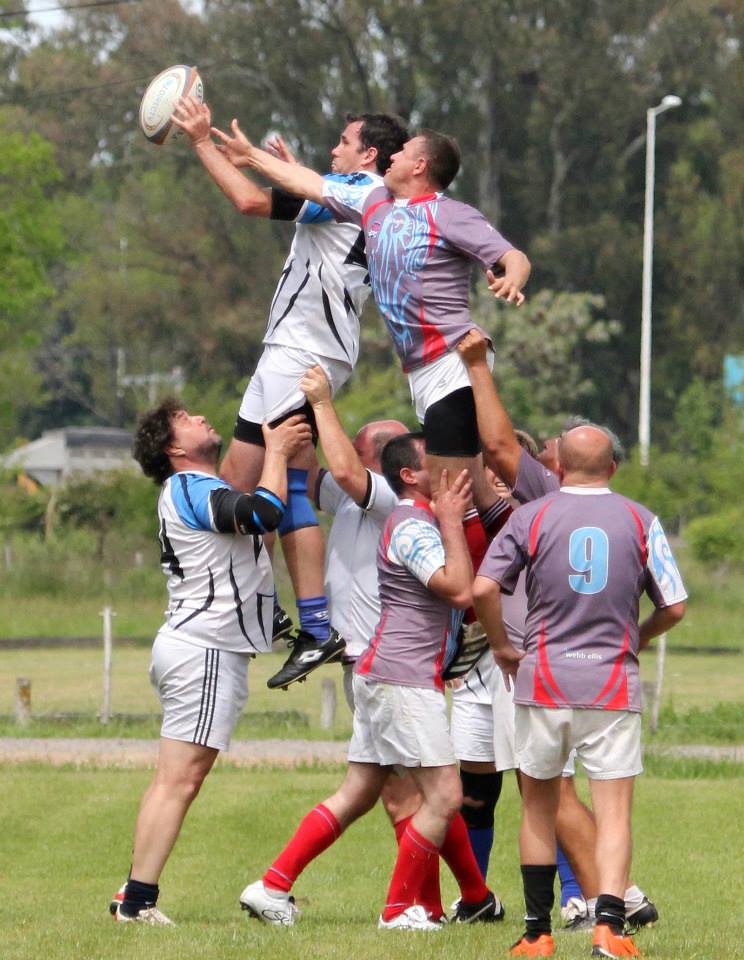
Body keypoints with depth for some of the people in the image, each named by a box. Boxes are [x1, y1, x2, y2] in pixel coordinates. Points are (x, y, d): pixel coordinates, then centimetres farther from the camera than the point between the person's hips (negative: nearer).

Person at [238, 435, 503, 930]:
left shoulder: (421, 520, 20)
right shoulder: (413, 526, -12)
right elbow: (459, 590, -21)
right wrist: (451, 522, -13)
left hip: (384, 678, 10)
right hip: (404, 680, -10)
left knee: (356, 796, 11)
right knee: (444, 796, -8)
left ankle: (272, 888, 10)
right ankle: (400, 909, -2)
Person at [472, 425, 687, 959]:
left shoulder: (531, 516, 1)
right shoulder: (640, 520, 2)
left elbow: (483, 589, -7)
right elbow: (674, 606, 2)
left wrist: (503, 647, 8)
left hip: (543, 679, 1)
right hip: (613, 684, -1)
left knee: (539, 808, 14)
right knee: (614, 814, -2)